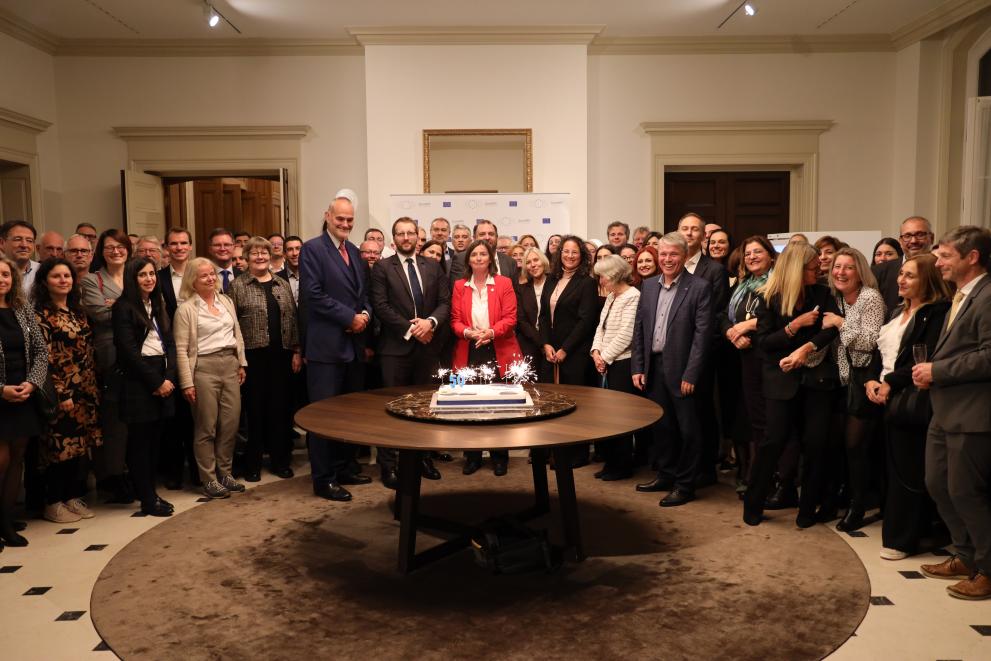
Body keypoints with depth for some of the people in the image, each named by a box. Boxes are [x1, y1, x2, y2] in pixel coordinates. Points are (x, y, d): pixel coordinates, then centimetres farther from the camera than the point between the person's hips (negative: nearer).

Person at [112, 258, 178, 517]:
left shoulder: (158, 305, 15)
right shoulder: (124, 307, -6)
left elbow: (170, 343, 11)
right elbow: (129, 350, -12)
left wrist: (169, 378, -4)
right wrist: (155, 382, -12)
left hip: (163, 380, 6)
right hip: (138, 381, -6)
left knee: (155, 439, 9)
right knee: (140, 440, 1)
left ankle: (150, 491, 19)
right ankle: (147, 499, 7)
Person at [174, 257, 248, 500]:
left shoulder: (226, 301, 12)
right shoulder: (186, 309, -4)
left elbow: (237, 334, 17)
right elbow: (181, 349, -7)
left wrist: (241, 363, 13)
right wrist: (187, 383, -10)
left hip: (230, 365, 5)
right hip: (204, 368, -5)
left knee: (231, 423, 7)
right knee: (206, 427, 2)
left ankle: (225, 473, 21)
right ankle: (209, 480, 12)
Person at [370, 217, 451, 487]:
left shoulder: (433, 266, 12)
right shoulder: (383, 268, 2)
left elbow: (445, 302, 6)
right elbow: (380, 306, -7)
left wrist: (431, 321, -13)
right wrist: (410, 328, -12)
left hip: (428, 345, 3)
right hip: (396, 346, -3)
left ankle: (423, 458, 21)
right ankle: (389, 465, 8)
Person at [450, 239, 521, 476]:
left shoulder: (504, 283, 2)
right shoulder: (459, 286, 8)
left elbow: (510, 318, -5)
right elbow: (455, 320, 5)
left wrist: (491, 332, -21)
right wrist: (468, 332, -16)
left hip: (498, 352, -2)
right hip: (469, 352, 2)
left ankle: (500, 457, 15)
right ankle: (472, 456, 17)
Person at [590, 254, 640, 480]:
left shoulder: (633, 297, -12)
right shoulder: (611, 297, 16)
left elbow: (626, 335, -18)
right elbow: (601, 327, 16)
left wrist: (605, 357, -12)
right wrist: (596, 351, 0)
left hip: (623, 363, -8)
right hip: (606, 363, 8)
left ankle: (623, 466, 12)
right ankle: (611, 461, 21)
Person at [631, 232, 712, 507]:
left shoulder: (700, 287, -8)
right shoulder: (648, 285, 9)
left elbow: (702, 333, -13)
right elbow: (639, 329, 10)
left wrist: (691, 374, -16)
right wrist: (637, 367, 4)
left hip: (681, 369, -5)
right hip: (653, 366, 5)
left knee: (687, 429, 5)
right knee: (660, 425, 16)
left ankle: (685, 484, 18)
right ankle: (666, 475, 32)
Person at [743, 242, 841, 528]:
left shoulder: (822, 293, 7)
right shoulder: (769, 299, -1)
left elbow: (833, 326, -8)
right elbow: (763, 342, -7)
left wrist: (806, 348, -20)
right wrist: (795, 325, -15)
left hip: (817, 375, 2)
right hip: (783, 379, -2)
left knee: (816, 441, -3)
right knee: (774, 439, -5)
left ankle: (808, 508, 13)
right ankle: (753, 504, 11)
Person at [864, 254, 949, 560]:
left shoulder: (937, 313, -8)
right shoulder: (897, 311, 18)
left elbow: (926, 361, -16)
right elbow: (880, 352, 16)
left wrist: (890, 382, -13)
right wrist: (871, 381, 0)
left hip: (912, 402, -7)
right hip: (887, 398, 8)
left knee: (908, 470, 1)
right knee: (892, 467, 11)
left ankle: (903, 538, 11)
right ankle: (896, 530, 22)